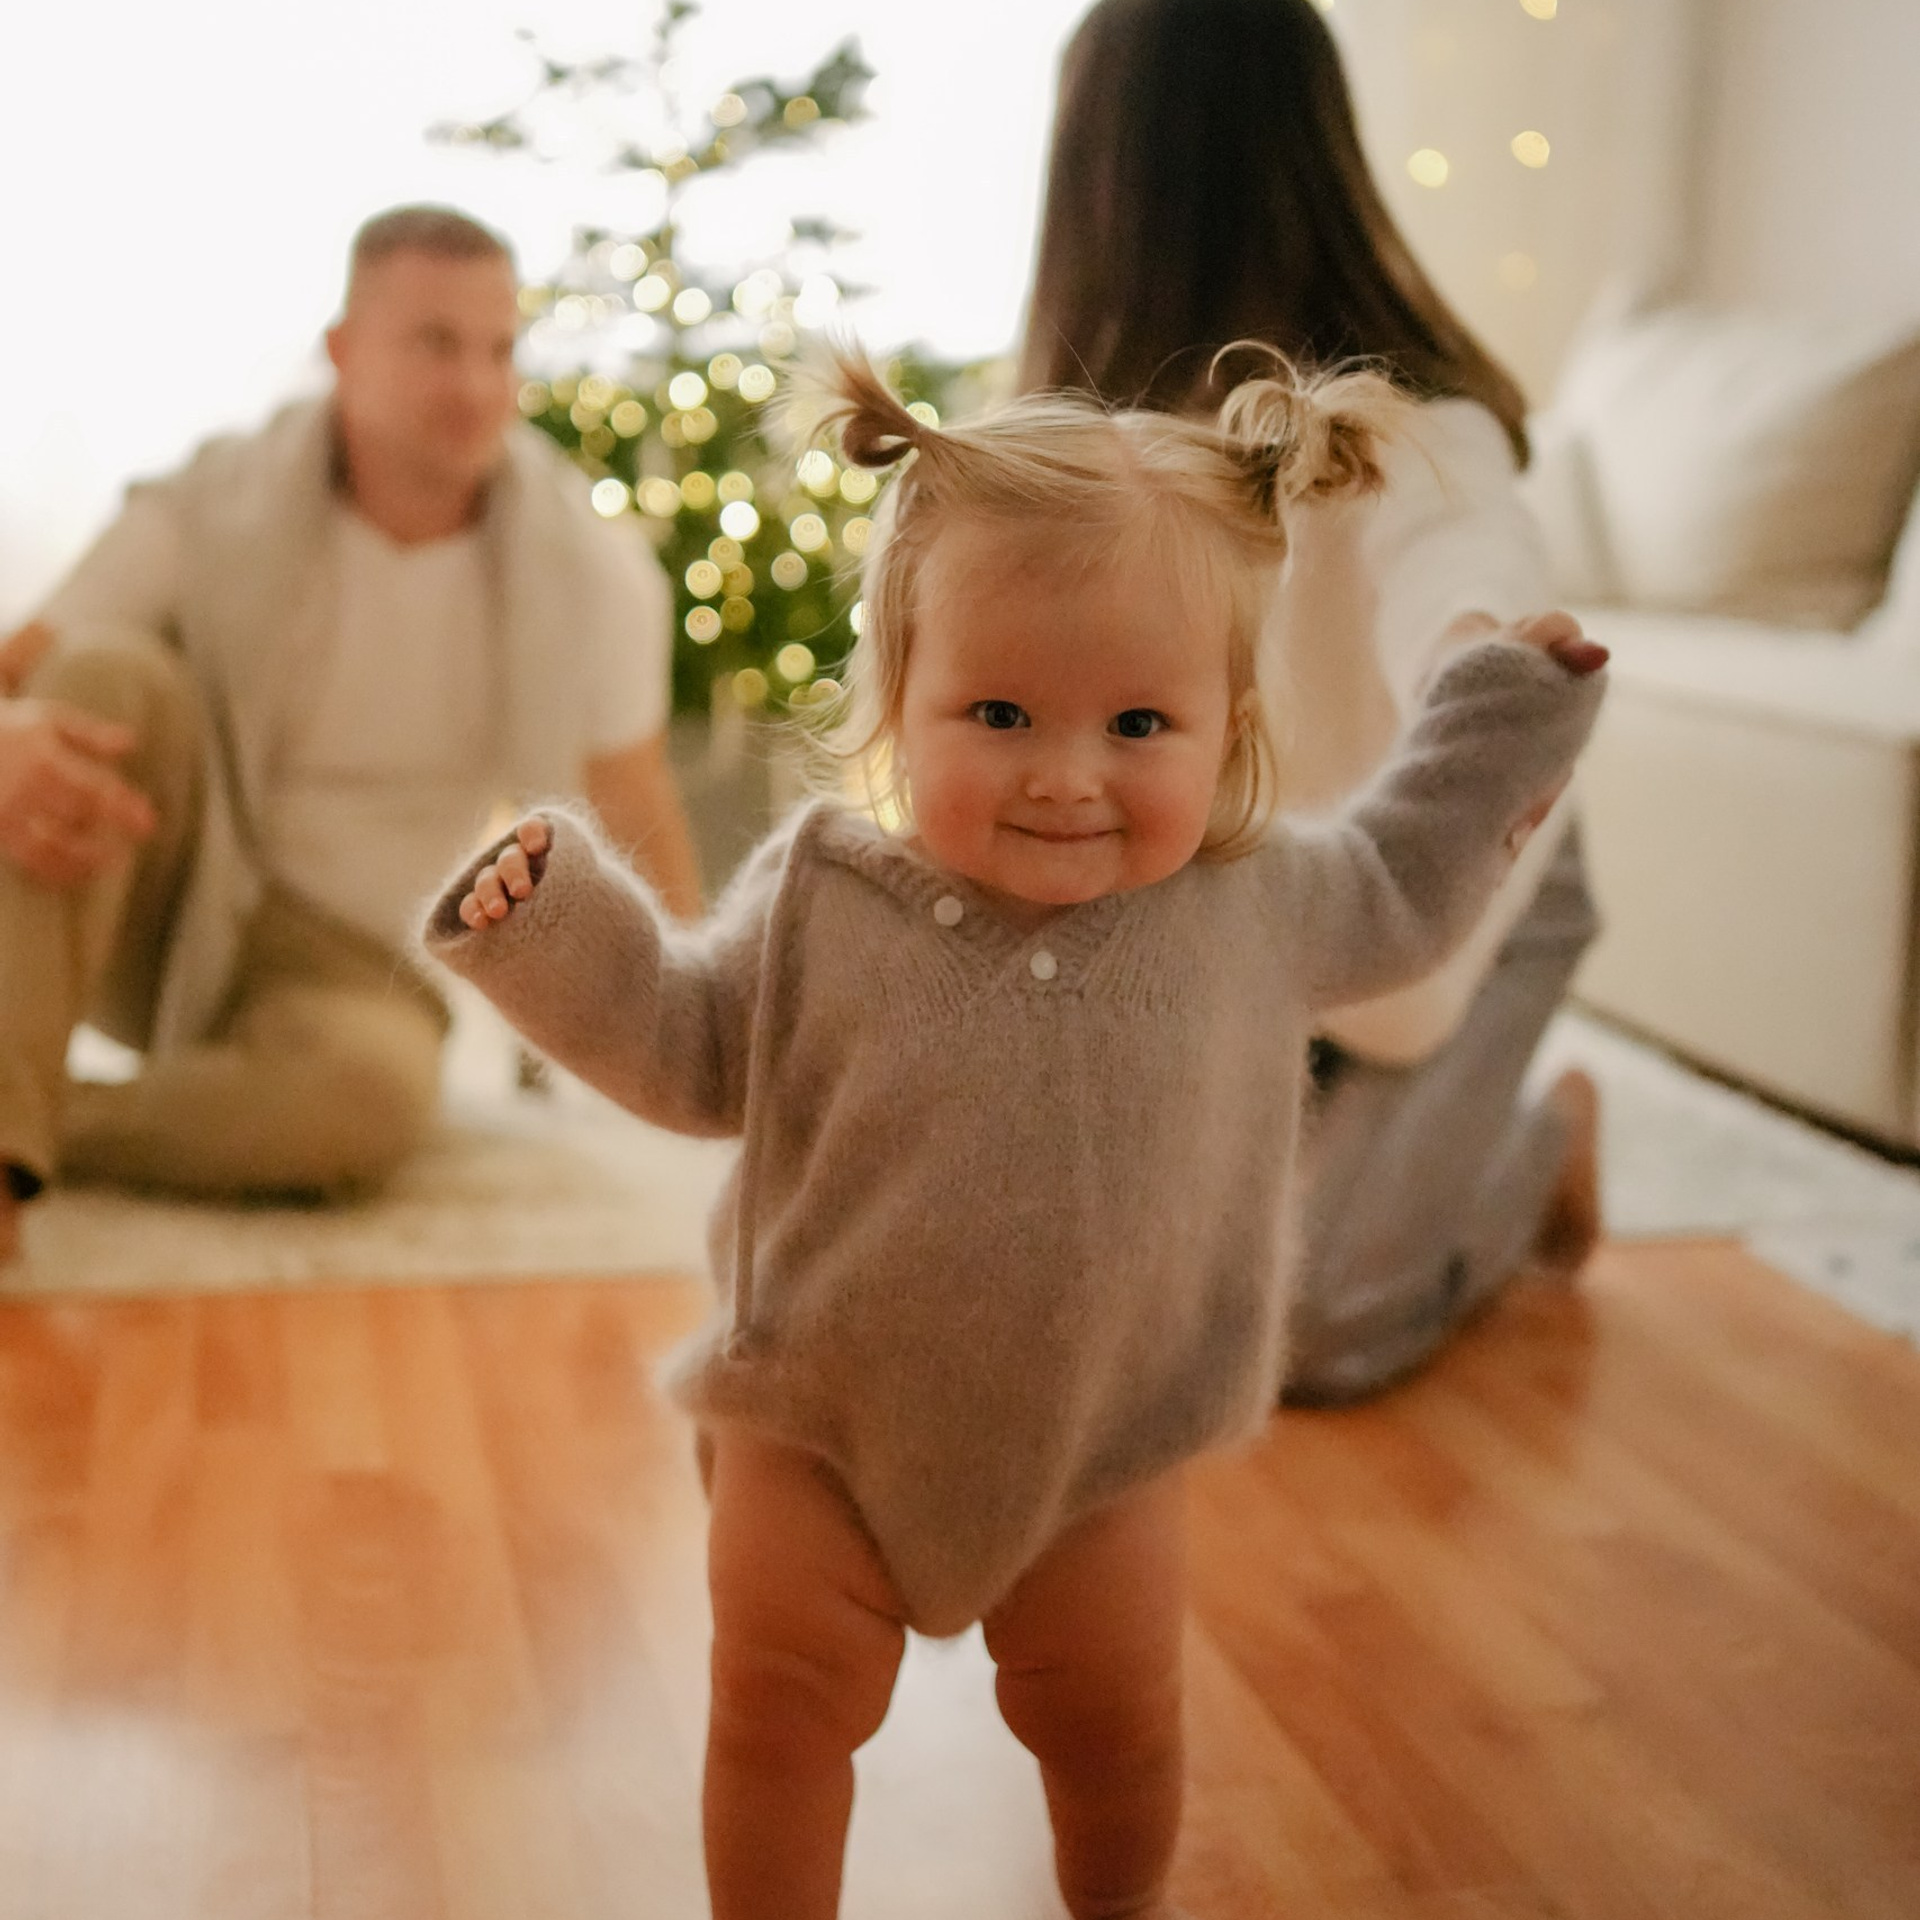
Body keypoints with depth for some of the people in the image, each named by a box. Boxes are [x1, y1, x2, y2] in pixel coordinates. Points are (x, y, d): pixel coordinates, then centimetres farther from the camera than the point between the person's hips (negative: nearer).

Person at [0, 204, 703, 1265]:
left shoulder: (592, 573, -7)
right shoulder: (213, 512, -8)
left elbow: (640, 829, 0)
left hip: (353, 968, -1)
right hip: (159, 918, 1)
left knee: (376, 1090, -38)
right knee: (110, 676, -29)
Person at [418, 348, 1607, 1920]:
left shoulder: (1251, 904, -12)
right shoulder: (820, 903, -17)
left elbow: (1398, 890, 9)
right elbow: (687, 1048, -3)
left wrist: (1508, 718, 7)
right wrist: (556, 922, -18)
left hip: (1106, 1443, 2)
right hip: (825, 1430, -2)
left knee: (1116, 1722, 21)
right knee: (783, 1713, 11)